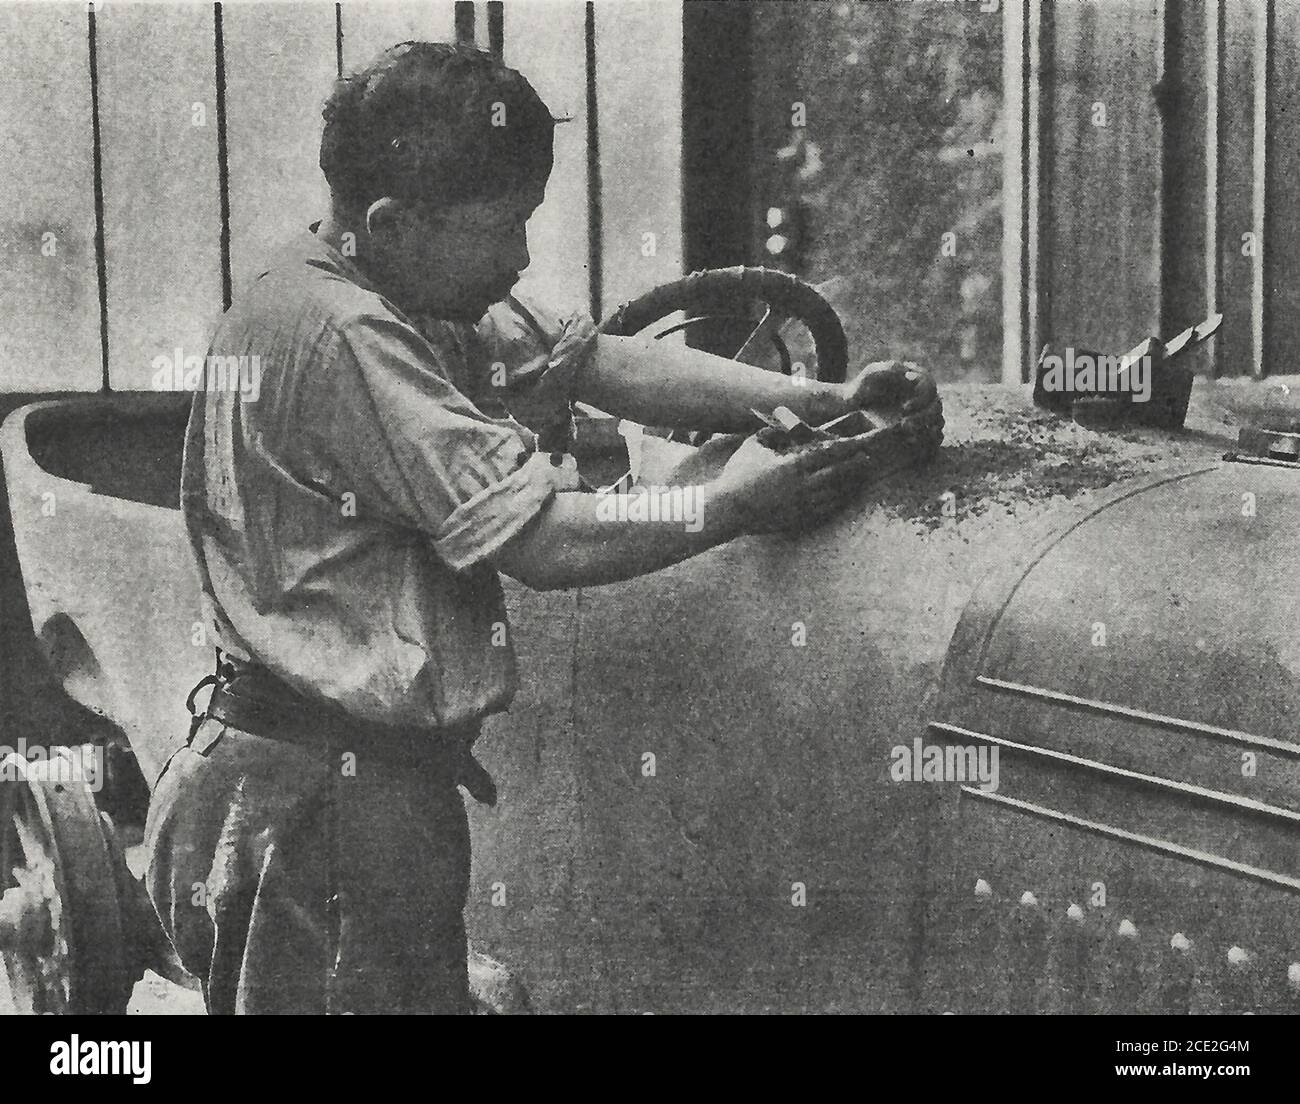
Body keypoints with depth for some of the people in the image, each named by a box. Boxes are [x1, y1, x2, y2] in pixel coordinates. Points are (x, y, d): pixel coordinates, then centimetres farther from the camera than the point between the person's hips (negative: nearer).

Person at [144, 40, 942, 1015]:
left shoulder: (411, 296, 7)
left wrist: (818, 401, 0)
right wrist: (732, 505, -11)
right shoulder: (339, 336, -22)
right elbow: (549, 542, -23)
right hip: (326, 804, -10)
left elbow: (596, 359, 7)